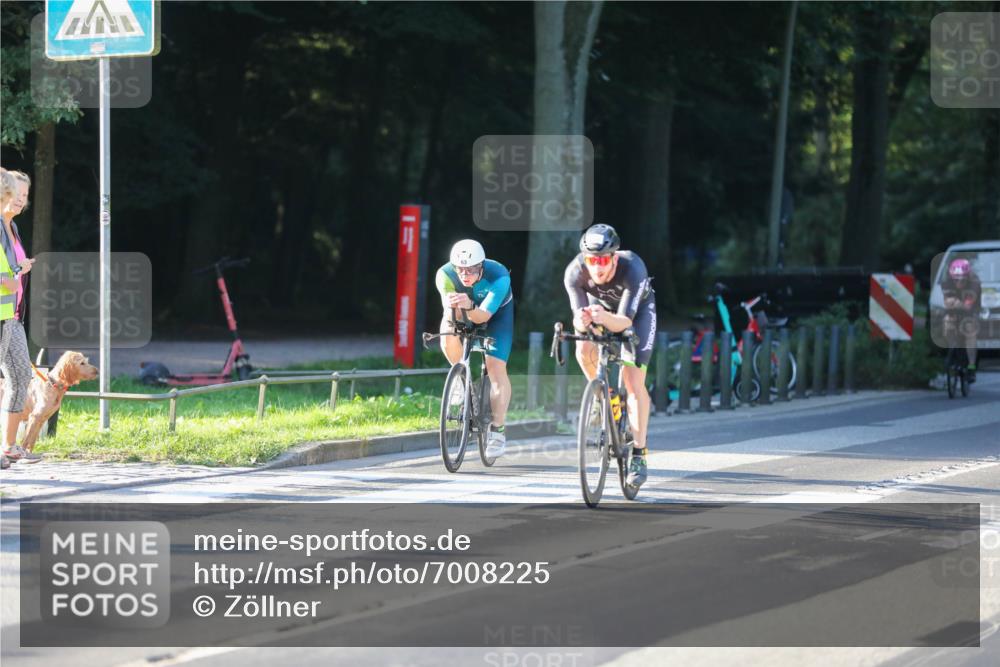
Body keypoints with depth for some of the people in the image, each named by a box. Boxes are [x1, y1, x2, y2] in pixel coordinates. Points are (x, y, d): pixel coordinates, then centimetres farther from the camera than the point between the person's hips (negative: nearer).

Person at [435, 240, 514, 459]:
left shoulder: (498, 276, -38)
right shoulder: (445, 274, -31)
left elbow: (483, 316, -42)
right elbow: (451, 314, -31)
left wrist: (469, 306, -63)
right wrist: (453, 307, -54)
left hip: (497, 312, -3)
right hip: (464, 312, 3)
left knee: (496, 367, -16)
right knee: (448, 336, -27)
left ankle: (497, 431, -10)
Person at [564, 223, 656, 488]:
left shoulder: (632, 268, -41)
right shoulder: (574, 273, -34)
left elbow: (625, 322, -43)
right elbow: (578, 320, -34)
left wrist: (604, 318, -64)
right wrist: (581, 320, -58)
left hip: (637, 309, -3)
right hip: (601, 305, 3)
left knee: (633, 379, -14)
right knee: (584, 351, -25)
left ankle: (638, 454, -9)